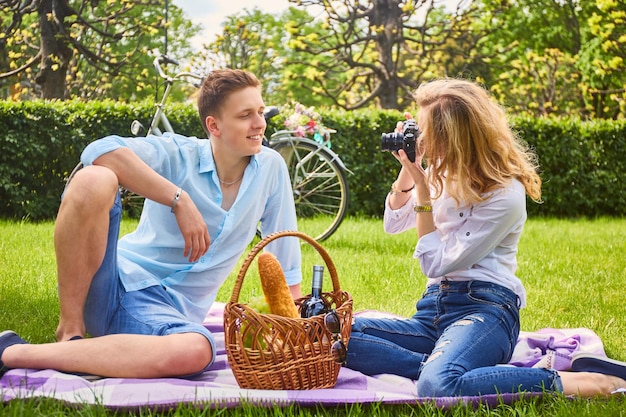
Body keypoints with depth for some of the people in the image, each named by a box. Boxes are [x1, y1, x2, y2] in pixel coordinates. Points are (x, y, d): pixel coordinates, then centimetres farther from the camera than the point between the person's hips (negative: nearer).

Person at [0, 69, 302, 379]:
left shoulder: (270, 168, 5)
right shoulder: (178, 154, -4)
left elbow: (286, 259, 11)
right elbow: (100, 151, -23)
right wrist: (180, 200, -23)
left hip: (169, 310, 2)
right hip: (118, 281, -2)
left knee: (196, 353, -39)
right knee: (93, 180, -29)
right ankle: (70, 332, -18)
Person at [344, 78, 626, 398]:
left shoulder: (505, 196, -13)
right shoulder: (442, 173, 8)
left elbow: (436, 263, -11)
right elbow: (393, 224, 20)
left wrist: (422, 187, -12)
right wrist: (406, 172, 4)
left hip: (484, 308, -7)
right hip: (434, 308, 7)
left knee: (439, 386, -40)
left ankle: (571, 382, -26)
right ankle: (440, 363, -22)